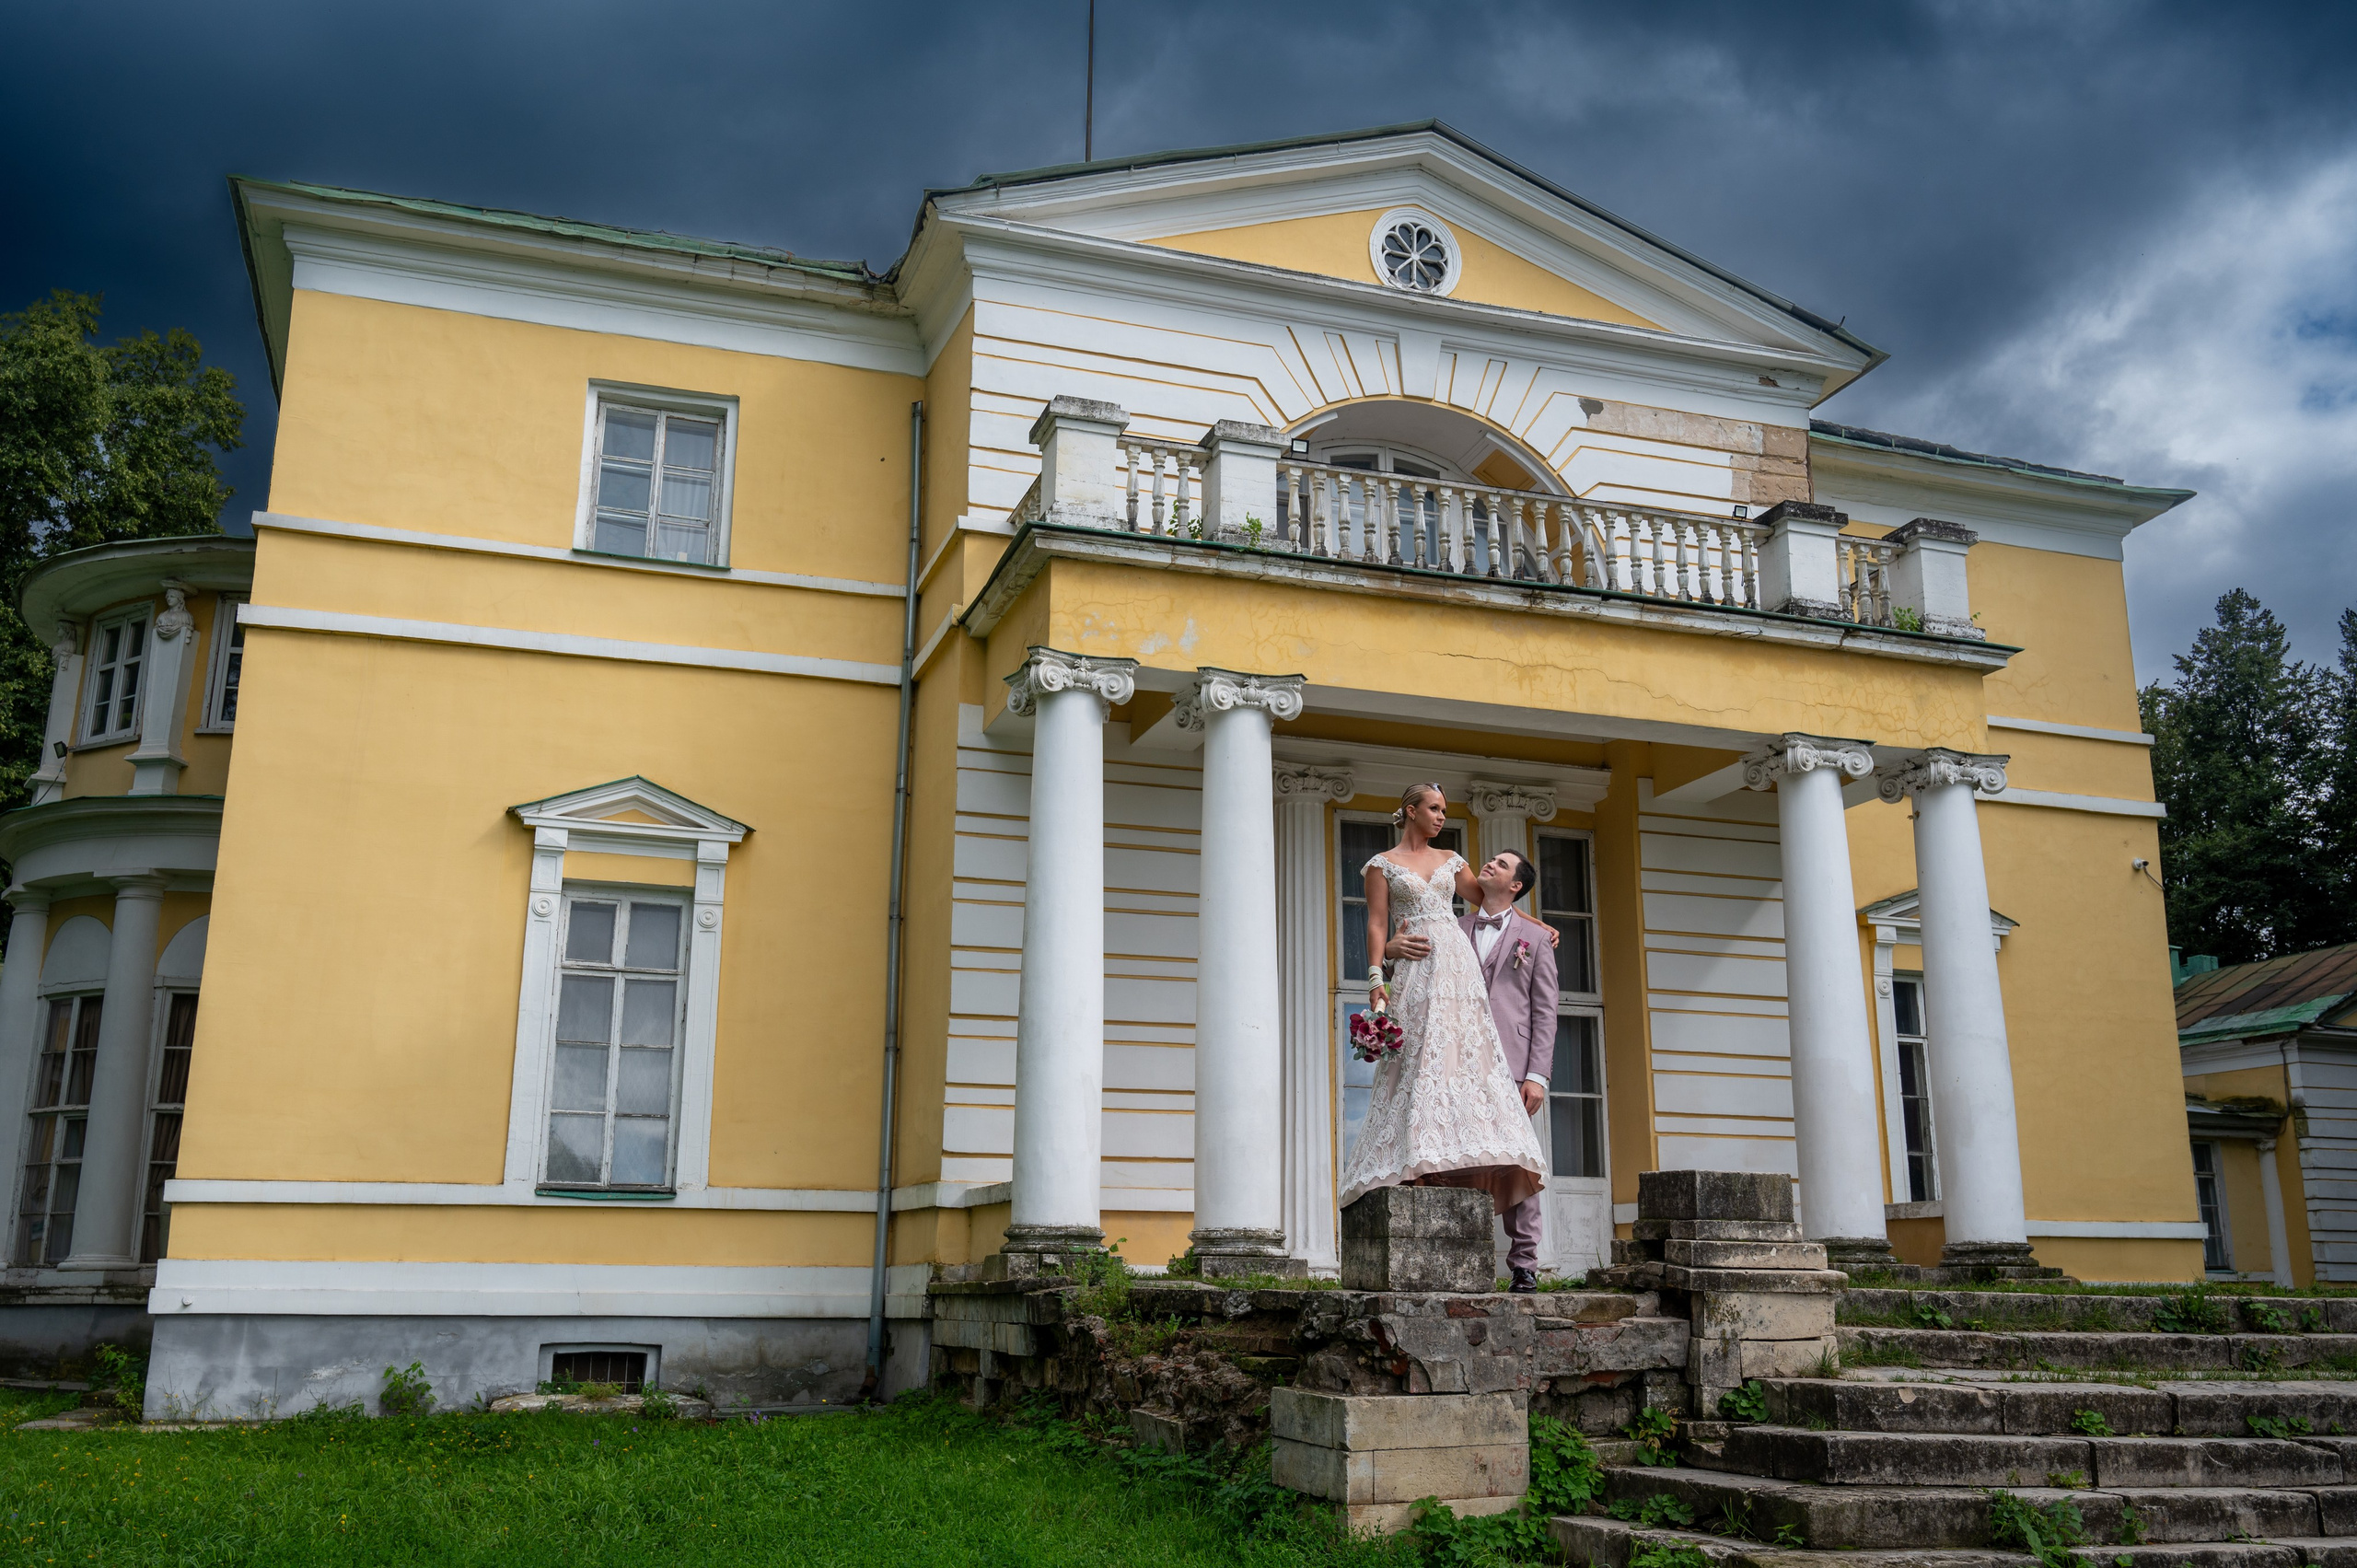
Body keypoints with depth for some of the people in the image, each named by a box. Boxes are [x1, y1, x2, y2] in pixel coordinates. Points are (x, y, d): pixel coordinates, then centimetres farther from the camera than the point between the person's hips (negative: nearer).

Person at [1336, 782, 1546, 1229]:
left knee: (1464, 1056, -8)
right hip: (1416, 972, -4)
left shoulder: (1451, 862, 20)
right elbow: (1377, 924, 2)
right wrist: (1376, 978, -9)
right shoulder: (1383, 865, 9)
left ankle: (1454, 1166, -11)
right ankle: (1415, 1163, -15)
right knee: (1419, 1063, -13)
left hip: (1460, 966, 4)